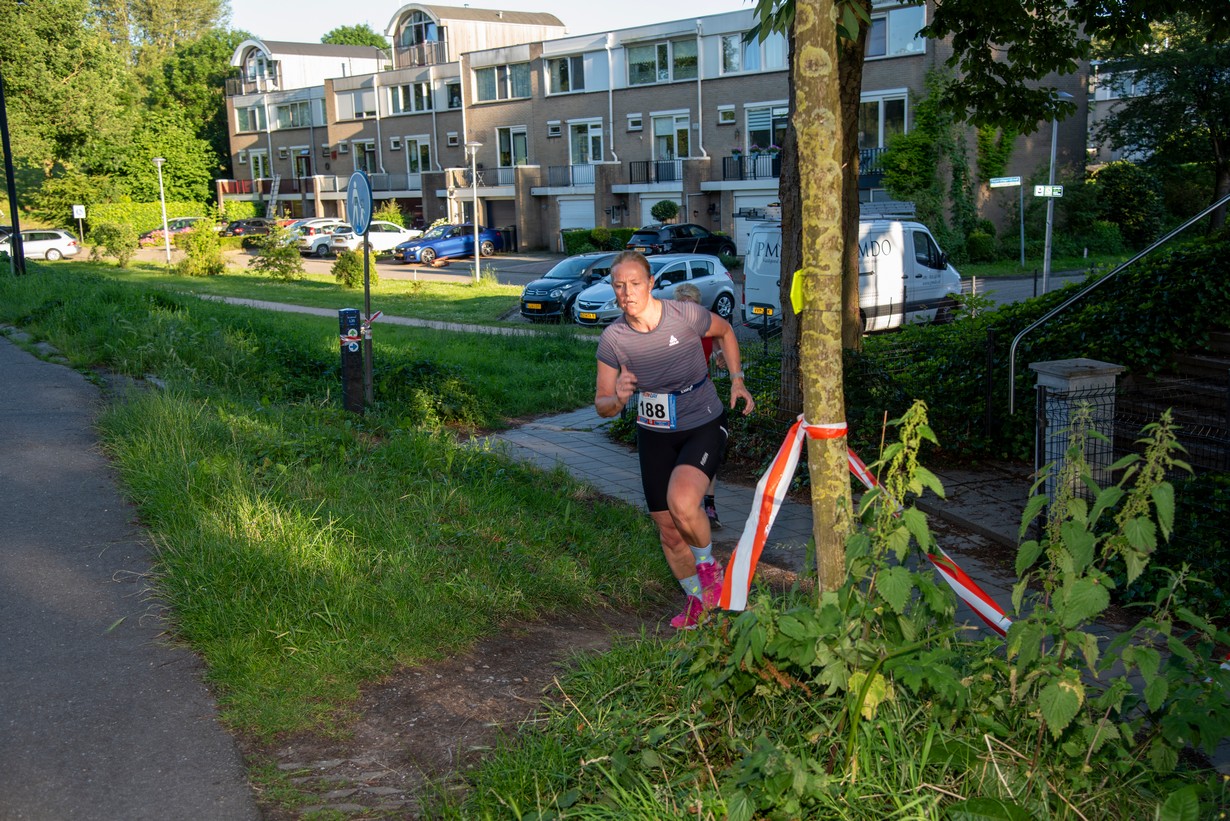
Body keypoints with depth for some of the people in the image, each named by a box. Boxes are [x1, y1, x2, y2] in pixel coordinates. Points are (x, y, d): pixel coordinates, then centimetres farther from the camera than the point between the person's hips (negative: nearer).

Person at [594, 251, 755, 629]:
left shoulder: (686, 314, -18)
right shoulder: (612, 338, -12)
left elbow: (725, 331, 5)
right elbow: (601, 404, -4)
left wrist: (737, 380, -2)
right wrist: (619, 399, -27)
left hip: (704, 425, -3)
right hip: (654, 435, 3)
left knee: (681, 502, -29)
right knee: (669, 531, 9)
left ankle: (708, 563, 4)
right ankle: (695, 598, 37)